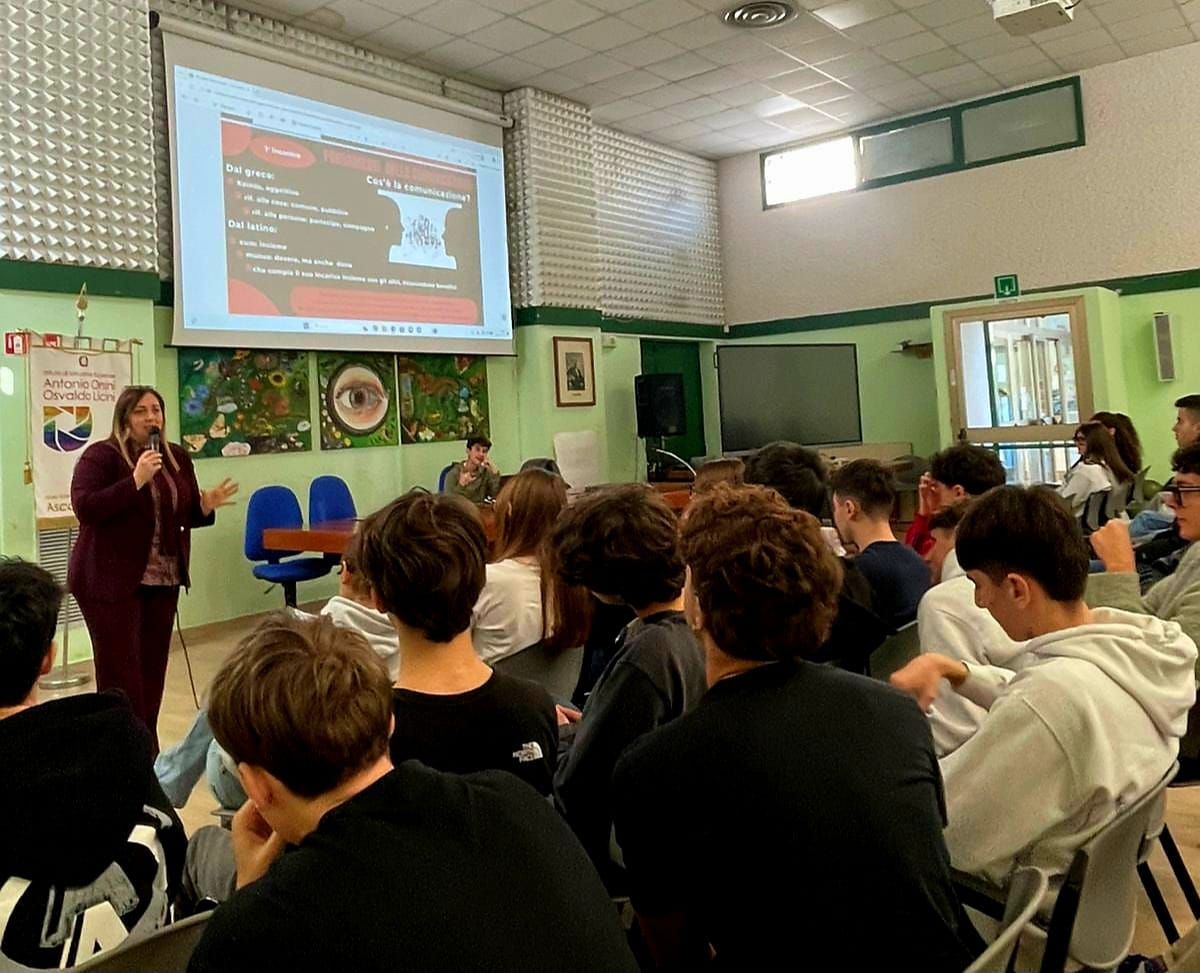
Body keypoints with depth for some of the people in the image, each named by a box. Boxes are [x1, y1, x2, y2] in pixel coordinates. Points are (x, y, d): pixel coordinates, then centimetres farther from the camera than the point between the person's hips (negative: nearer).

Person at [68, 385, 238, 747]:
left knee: (153, 668, 10)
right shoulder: (101, 455, -9)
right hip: (110, 580, -6)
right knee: (120, 673, -4)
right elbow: (84, 508, -21)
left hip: (163, 580, 6)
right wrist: (136, 480, -27)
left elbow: (185, 514, 15)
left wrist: (205, 506, -7)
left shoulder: (178, 458, 9)